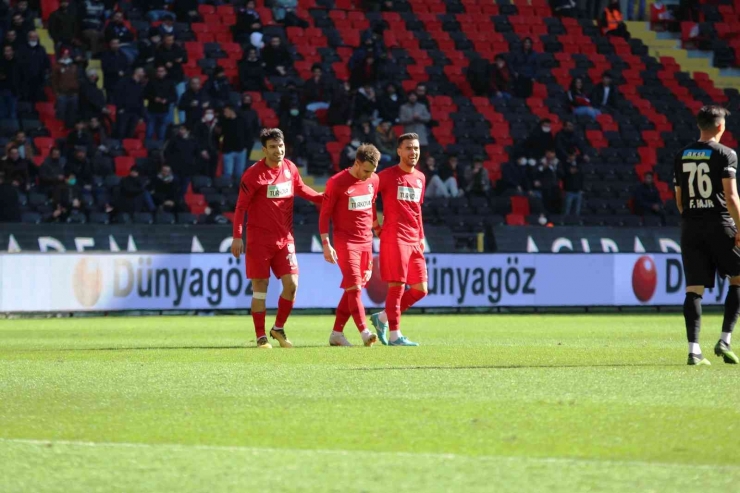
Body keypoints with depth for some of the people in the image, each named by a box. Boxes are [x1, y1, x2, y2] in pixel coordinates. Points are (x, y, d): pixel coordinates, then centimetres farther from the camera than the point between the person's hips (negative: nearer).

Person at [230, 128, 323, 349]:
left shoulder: (290, 168, 3)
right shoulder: (254, 174, -11)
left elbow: (300, 188, 23)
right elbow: (241, 206, -9)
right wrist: (237, 237, -14)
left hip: (284, 237, 4)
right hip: (259, 238, -4)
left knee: (291, 284, -3)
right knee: (260, 288, -1)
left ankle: (278, 329, 16)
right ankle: (261, 337, 7)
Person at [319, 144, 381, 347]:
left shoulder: (374, 180, 6)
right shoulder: (337, 183, -11)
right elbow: (324, 214, -8)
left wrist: (375, 226, 23)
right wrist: (326, 244, -13)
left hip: (366, 242, 6)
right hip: (345, 242, -6)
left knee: (353, 288, 7)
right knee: (354, 287, -12)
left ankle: (337, 334, 14)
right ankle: (364, 332, -19)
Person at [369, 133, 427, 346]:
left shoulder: (420, 178, 15)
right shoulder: (388, 175, -6)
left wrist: (421, 236, 17)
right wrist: (375, 226, -3)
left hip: (414, 241, 7)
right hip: (394, 239, -7)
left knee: (420, 289, 6)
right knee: (397, 286, -9)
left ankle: (382, 318, 20)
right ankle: (394, 335, -4)